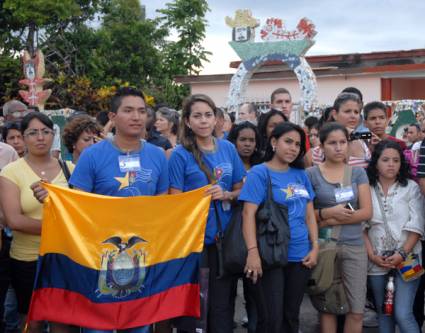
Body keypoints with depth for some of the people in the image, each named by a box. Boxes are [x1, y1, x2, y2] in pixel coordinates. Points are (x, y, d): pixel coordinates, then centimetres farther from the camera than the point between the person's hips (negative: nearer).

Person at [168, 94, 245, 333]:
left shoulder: (228, 148, 5)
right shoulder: (180, 154, -6)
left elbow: (240, 190, 10)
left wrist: (226, 195, -9)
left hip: (226, 236, 4)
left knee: (223, 301, 11)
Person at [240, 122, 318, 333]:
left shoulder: (301, 175, 9)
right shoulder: (259, 173, -7)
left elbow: (309, 214, 13)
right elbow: (249, 214, -16)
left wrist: (315, 247, 4)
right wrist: (253, 251, -25)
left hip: (300, 256, 5)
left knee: (291, 315, 15)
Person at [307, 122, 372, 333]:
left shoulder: (358, 173, 5)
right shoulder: (311, 174, -1)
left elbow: (367, 212, -2)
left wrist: (332, 221, -11)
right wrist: (329, 212, -16)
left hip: (354, 246, 2)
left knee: (357, 310, 4)